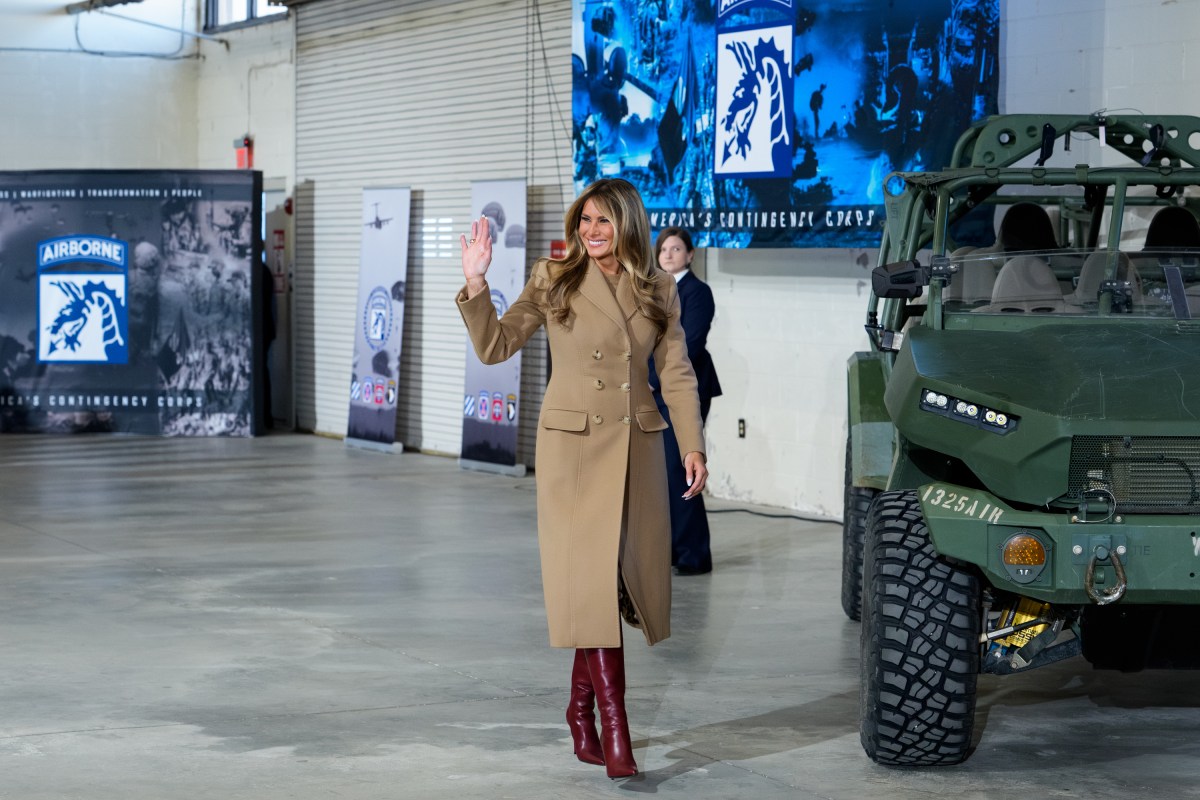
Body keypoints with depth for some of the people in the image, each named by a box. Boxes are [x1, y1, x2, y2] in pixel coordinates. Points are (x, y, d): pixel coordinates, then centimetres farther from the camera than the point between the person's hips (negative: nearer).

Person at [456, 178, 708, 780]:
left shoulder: (659, 291, 7)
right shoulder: (553, 282, 0)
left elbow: (677, 374, 7)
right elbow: (494, 346, 0)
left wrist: (693, 446, 0)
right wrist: (475, 285, -14)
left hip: (636, 447, 3)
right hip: (573, 444, -3)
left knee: (625, 581, 5)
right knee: (591, 582, -9)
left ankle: (581, 708, 23)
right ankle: (614, 729, -9)